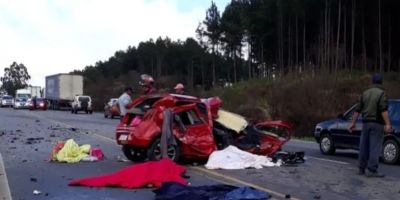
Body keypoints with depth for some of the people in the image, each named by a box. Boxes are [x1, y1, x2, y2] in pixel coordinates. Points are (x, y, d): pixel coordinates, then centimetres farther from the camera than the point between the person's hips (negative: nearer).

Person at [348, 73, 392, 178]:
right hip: (377, 124, -6)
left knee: (364, 147, 10)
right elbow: (383, 110, -20)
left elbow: (358, 109, 8)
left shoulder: (365, 93, 10)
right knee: (375, 147, -6)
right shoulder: (381, 93, -7)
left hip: (366, 123, 6)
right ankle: (372, 170, -9)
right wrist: (387, 124, -24)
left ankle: (361, 169, 14)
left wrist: (353, 123, 12)